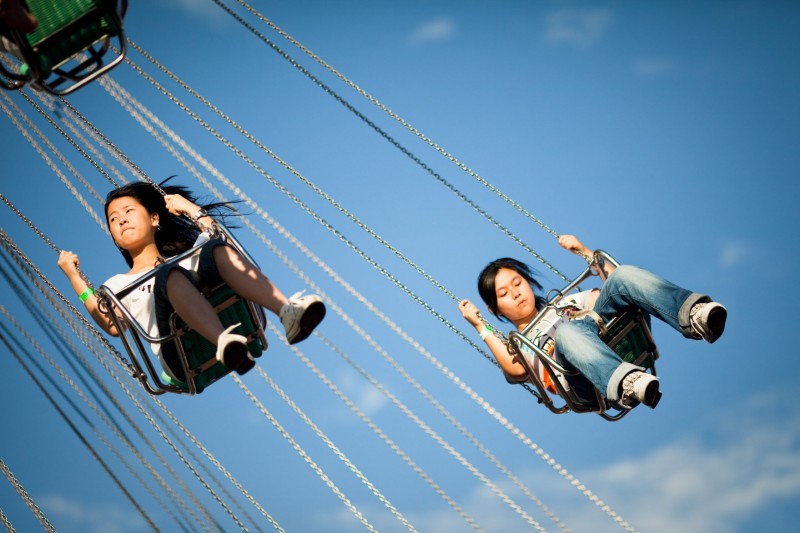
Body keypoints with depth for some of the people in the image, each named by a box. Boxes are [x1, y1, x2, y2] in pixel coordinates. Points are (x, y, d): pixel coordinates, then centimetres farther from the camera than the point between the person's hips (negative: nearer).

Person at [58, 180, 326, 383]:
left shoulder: (187, 256, 35)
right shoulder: (118, 285, 29)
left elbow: (217, 238, 16)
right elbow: (112, 326, 8)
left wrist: (191, 209, 24)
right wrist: (75, 278, 10)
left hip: (231, 325, 2)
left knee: (217, 250, -19)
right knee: (170, 274, -28)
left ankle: (288, 311, -43)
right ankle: (224, 342, -57)